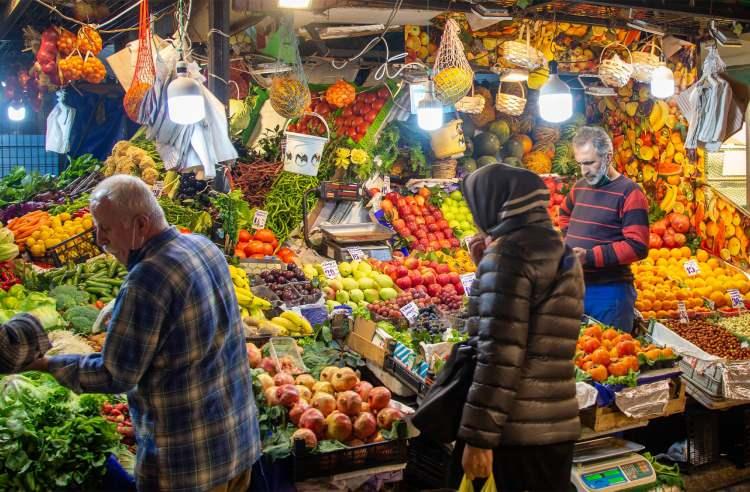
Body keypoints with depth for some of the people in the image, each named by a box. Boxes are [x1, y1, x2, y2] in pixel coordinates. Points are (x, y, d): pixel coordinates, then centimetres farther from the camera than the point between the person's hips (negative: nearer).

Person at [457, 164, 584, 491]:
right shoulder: (562, 253, 14)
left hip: (515, 427, -8)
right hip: (559, 423, 8)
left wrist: (479, 436, -18)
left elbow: (500, 352, -19)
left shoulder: (509, 252, -12)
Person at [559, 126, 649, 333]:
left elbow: (637, 246, -18)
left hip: (609, 291, -6)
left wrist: (590, 256, -22)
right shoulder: (579, 187, 11)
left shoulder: (629, 193, -10)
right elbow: (565, 213, 33)